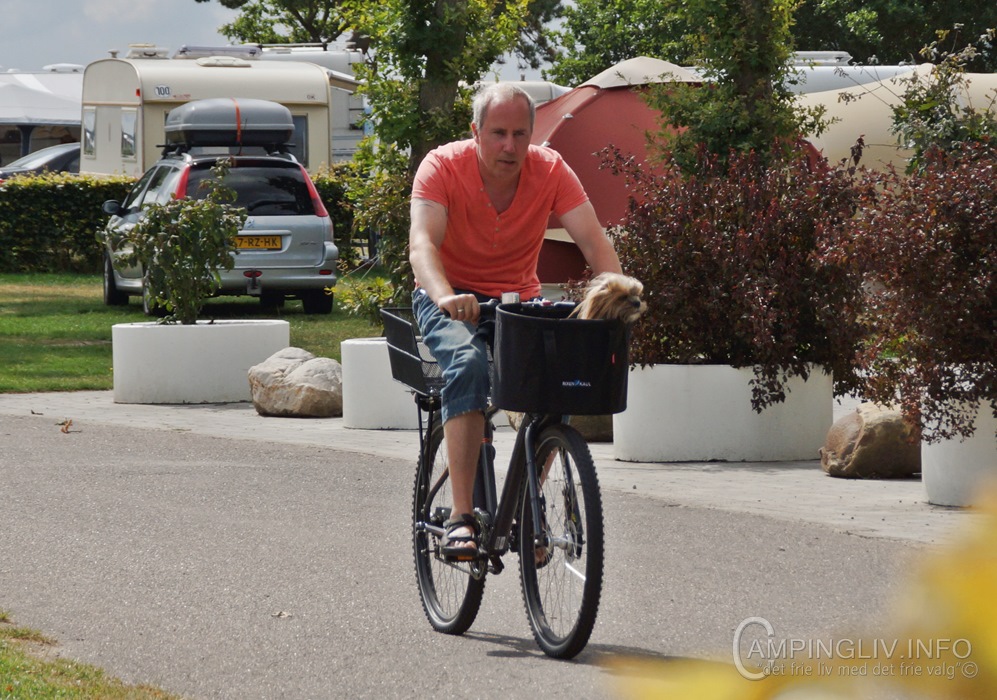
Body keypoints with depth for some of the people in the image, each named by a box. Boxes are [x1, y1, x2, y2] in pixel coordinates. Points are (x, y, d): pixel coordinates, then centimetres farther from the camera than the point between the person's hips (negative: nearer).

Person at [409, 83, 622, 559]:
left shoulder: (550, 170, -10)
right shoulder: (443, 167, -17)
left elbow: (593, 239, -18)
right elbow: (421, 244, -30)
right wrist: (445, 297, -51)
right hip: (454, 300, -3)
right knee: (468, 365, -35)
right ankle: (461, 516, -36)